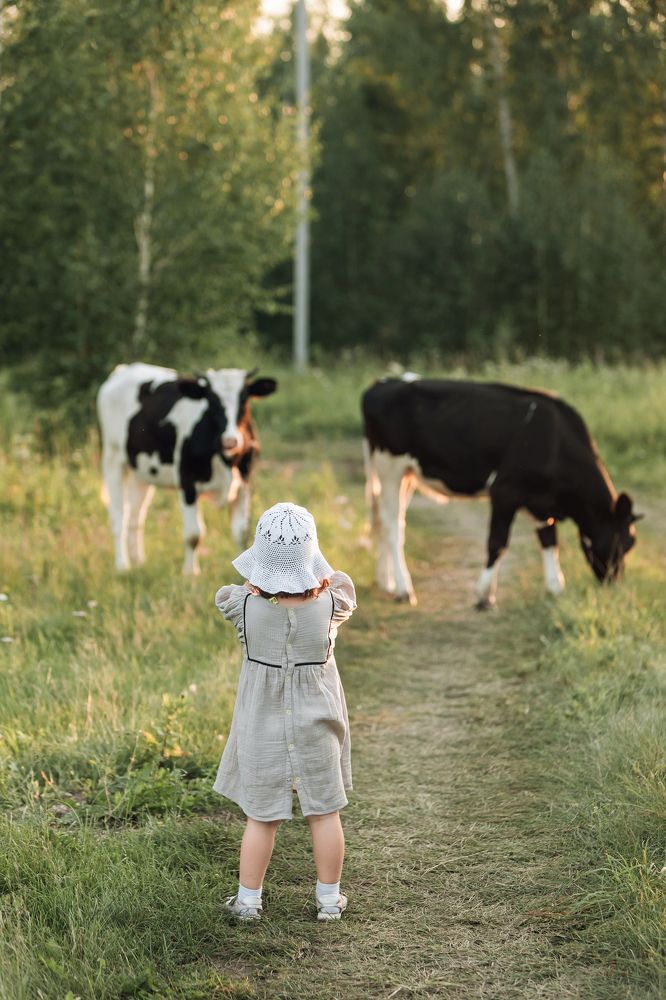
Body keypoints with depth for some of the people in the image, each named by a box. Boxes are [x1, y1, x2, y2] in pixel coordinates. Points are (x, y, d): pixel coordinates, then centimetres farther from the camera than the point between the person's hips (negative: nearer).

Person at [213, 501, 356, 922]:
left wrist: (264, 587, -9)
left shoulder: (245, 605, -19)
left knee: (261, 816, 11)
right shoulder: (330, 604, -17)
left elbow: (224, 594, 2)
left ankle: (248, 900, 20)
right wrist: (314, 585, -10)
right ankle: (329, 899, 23)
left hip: (262, 723, 0)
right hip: (317, 722, 0)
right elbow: (341, 582, 4)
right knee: (325, 812, 14)